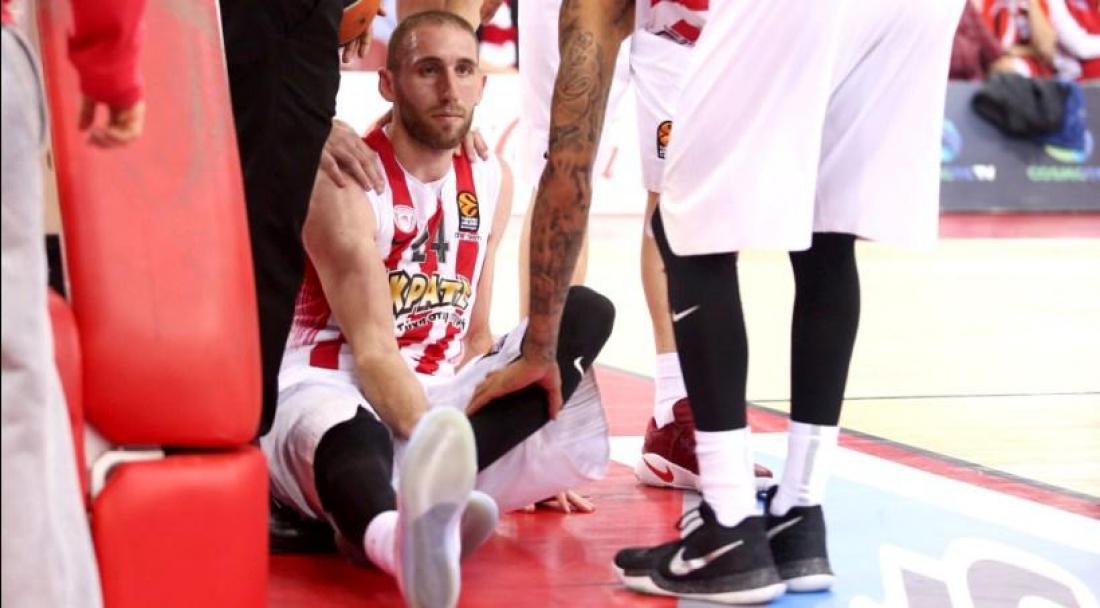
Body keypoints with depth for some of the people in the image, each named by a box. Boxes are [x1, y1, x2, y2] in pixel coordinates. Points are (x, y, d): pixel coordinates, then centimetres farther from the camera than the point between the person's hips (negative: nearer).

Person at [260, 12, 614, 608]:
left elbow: (474, 336, 12)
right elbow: (373, 352, -20)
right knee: (352, 435, -42)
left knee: (586, 314, -12)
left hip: (438, 397, 7)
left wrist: (527, 460, 3)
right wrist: (437, 446, -32)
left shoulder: (490, 182, 8)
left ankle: (422, 499, -37)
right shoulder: (344, 180, -13)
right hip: (337, 389, -7)